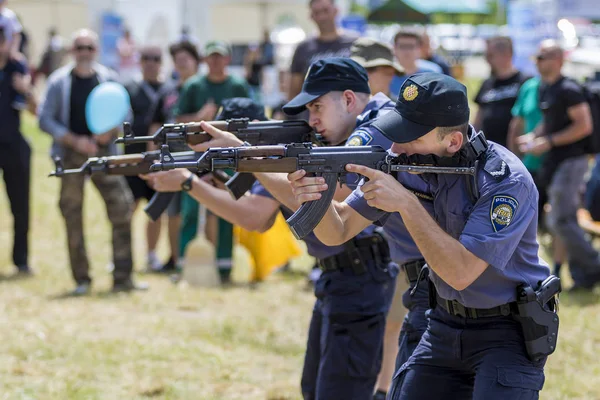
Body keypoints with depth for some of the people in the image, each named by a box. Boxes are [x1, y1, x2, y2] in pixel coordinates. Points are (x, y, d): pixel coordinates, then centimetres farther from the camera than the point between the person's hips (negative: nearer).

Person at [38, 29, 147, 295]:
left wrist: (111, 131, -10)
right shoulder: (59, 81, 1)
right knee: (72, 215, 0)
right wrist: (75, 141, -12)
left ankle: (122, 278, -3)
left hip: (104, 151, 2)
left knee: (122, 208, -8)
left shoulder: (109, 79, 8)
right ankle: (81, 279, 10)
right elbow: (45, 119, -2)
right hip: (71, 154, -1)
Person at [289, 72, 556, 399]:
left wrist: (406, 203, -35)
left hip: (506, 331, -6)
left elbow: (461, 272, -31)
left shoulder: (507, 180, -24)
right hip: (445, 325, 6)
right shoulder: (409, 163, -8)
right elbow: (338, 231, -7)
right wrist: (316, 197, -29)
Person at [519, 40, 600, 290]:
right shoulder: (544, 89, 14)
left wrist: (548, 142, -19)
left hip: (570, 161, -10)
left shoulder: (568, 90, -15)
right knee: (556, 223, 9)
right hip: (555, 163, 10)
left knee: (561, 221, -12)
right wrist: (533, 137, 7)